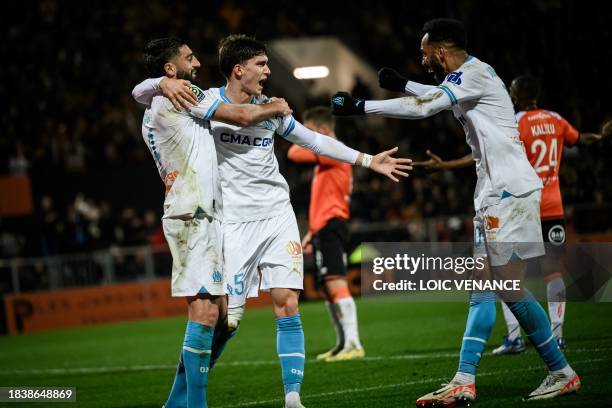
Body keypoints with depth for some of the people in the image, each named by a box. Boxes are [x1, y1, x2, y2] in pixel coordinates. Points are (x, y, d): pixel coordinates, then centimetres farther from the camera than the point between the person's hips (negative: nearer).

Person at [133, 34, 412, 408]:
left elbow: (314, 140, 21)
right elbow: (140, 93, -3)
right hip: (234, 221, -4)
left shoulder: (270, 108, 9)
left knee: (287, 304, -8)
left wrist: (368, 160, 21)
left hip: (278, 214, 4)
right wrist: (164, 83, -26)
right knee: (226, 319, -7)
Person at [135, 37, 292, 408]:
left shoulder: (153, 112, 22)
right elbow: (243, 116, -5)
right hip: (193, 216, -10)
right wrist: (274, 109, 15)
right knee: (205, 310, -14)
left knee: (217, 310, 9)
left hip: (200, 216, 10)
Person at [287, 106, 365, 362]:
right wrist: (312, 233, 26)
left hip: (331, 227, -11)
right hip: (323, 230, 11)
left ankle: (353, 343, -28)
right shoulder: (326, 156, 23)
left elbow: (294, 154, -17)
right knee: (326, 289, 14)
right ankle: (343, 343, 21)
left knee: (335, 282, -20)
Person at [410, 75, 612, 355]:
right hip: (552, 208, 5)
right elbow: (580, 139, 25)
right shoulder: (555, 120, 7)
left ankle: (514, 337, -3)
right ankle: (556, 335, -1)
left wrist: (443, 166, -19)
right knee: (553, 269, 4)